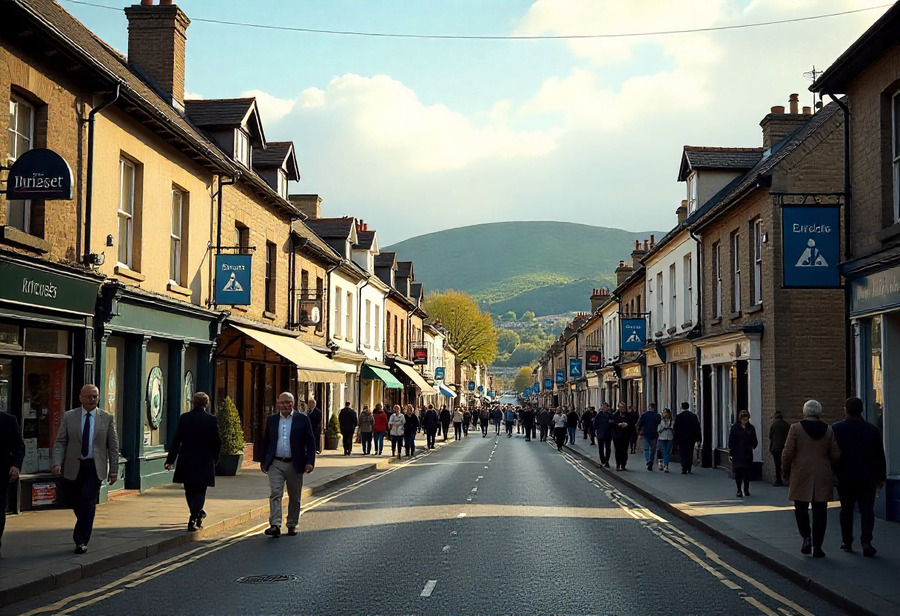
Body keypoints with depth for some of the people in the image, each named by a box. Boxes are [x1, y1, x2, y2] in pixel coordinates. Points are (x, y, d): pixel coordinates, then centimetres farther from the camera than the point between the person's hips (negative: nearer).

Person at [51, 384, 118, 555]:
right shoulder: (69, 417, 5)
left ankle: (82, 541, -8)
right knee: (75, 503, 8)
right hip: (73, 467, 2)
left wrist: (113, 469, 0)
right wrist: (57, 462, -14)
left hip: (95, 467, -2)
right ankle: (85, 528, 35)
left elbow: (113, 445, 6)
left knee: (88, 501, -12)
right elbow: (60, 442, 1)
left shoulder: (107, 418, 4)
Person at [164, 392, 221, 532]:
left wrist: (170, 460, 2)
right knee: (199, 491, 4)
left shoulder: (184, 418, -3)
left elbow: (176, 440, -3)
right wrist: (214, 460, 13)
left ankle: (197, 513, 32)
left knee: (189, 491, 18)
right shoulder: (212, 420, -5)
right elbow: (217, 443, -1)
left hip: (186, 461, 1)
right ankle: (193, 520, -11)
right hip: (205, 462, -1)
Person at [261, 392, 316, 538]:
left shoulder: (303, 420, 0)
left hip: (294, 465, -1)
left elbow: (310, 442, -1)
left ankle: (292, 525, 21)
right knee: (275, 494, -12)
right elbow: (265, 442, 15)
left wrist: (310, 462, -9)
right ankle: (275, 526, -18)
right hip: (275, 464, 1)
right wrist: (263, 461, 13)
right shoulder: (271, 420, 7)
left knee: (294, 497, 8)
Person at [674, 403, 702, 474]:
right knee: (690, 453, 16)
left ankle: (684, 470, -7)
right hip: (691, 438, 3)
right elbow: (697, 427, 2)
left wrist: (676, 438, 1)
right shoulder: (694, 416, 1)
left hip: (682, 439, -3)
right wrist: (698, 438, 7)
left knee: (682, 454, 2)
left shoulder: (678, 417, -8)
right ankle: (689, 469, 16)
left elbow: (675, 428, -7)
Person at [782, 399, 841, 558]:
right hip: (823, 477, 2)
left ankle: (806, 537, -2)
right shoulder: (828, 430, 3)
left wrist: (786, 472, 8)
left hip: (801, 475, -2)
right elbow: (836, 455, 3)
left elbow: (787, 453, -6)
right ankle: (817, 547, 4)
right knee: (820, 511, 5)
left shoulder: (796, 428, -4)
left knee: (801, 507, 14)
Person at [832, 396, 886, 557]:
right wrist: (881, 477, 15)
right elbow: (880, 456, 7)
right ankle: (866, 542, -14)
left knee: (846, 510, 11)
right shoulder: (872, 430, 2)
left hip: (845, 478, -1)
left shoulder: (836, 429, -5)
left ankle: (847, 542, 17)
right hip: (868, 478, 1)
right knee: (867, 510, 1)